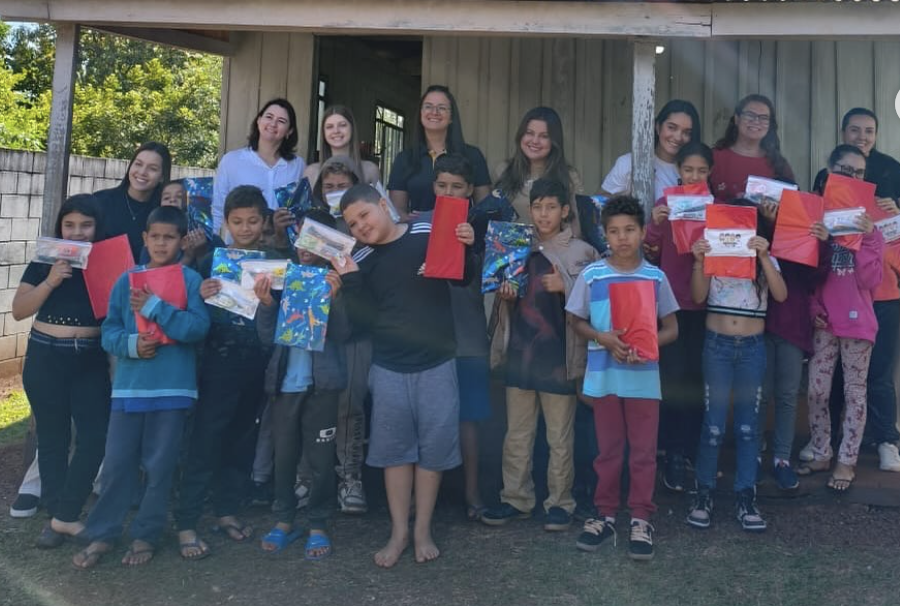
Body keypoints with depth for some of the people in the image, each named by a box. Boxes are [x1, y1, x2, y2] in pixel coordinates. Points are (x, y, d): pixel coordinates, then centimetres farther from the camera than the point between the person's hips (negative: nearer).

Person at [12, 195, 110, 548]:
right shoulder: (45, 261, 2)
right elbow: (18, 311, -3)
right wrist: (50, 281, -15)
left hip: (91, 361, 0)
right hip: (46, 357, 0)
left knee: (94, 437, -6)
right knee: (53, 438, 8)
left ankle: (63, 516, 6)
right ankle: (59, 515, 18)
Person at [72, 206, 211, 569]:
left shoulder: (191, 279, -2)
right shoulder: (127, 280, 7)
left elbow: (198, 327, -14)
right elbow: (109, 330, 6)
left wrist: (155, 306, -18)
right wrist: (131, 344, -14)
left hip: (172, 386, -2)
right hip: (129, 385, 3)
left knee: (159, 466, 6)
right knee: (116, 463, 6)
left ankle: (146, 537, 20)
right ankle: (101, 535, 21)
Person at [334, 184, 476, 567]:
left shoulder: (430, 235, -4)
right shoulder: (361, 262, 2)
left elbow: (466, 279, 5)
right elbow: (365, 319, -5)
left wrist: (468, 248, -12)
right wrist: (350, 281, -15)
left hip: (437, 363, -2)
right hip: (389, 367, 2)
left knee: (434, 446, 6)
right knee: (394, 447, 9)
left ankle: (423, 530, 21)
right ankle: (399, 531, 22)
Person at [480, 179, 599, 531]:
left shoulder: (581, 253, -2)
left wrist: (565, 287, -18)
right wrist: (505, 296, -1)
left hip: (558, 354, -4)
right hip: (520, 350, 4)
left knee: (560, 436, 5)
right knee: (517, 433, 11)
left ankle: (560, 502, 17)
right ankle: (516, 499, 22)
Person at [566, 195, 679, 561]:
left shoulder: (655, 277, 0)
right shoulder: (591, 276, -1)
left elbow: (671, 329, 5)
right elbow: (576, 322, 6)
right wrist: (602, 338, -13)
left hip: (644, 377, 0)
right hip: (604, 376, 0)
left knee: (643, 451, 6)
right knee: (608, 450, 11)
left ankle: (641, 518, 18)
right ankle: (605, 514, 24)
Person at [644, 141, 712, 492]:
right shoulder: (664, 204, 2)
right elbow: (650, 257, -2)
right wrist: (655, 225, -19)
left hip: (705, 304, 2)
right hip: (672, 304, -2)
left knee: (698, 378, 5)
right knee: (673, 378, -6)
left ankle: (693, 450, 18)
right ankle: (673, 455, 4)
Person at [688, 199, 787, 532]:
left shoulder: (766, 257, 6)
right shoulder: (712, 252, 3)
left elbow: (780, 295, -10)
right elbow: (698, 297, -8)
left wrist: (763, 256, -19)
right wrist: (698, 262, -21)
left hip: (753, 348, 2)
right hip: (717, 345, -1)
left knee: (747, 424, 6)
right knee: (713, 424, -2)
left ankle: (745, 495, 14)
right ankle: (704, 492, 10)